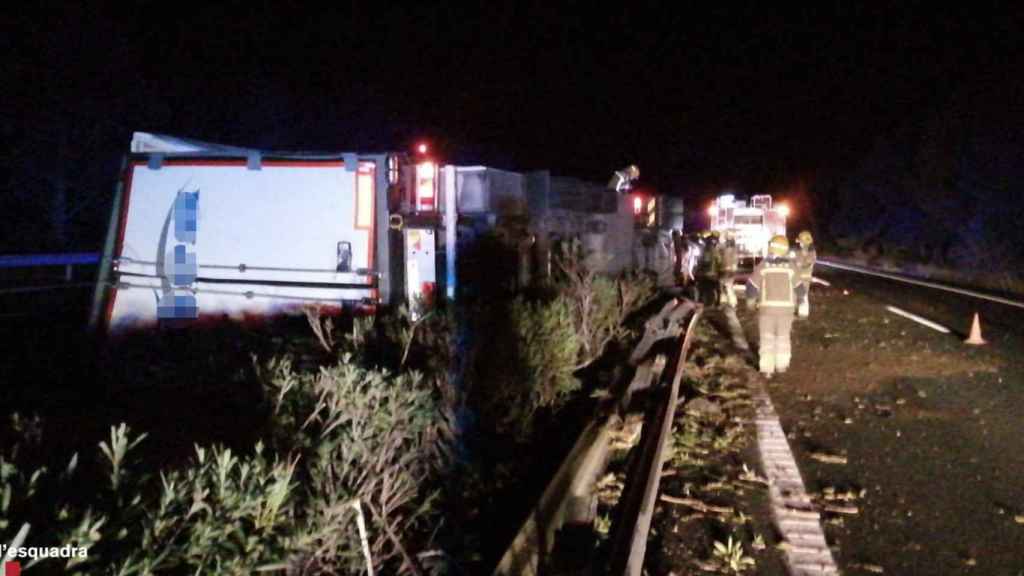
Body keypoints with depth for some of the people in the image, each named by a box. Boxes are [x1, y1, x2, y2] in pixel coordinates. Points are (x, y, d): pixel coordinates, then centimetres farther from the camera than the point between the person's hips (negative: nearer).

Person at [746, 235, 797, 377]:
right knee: (783, 337, 18)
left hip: (767, 307, -1)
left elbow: (752, 285, -5)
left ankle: (767, 368, 4)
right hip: (785, 307, 1)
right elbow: (797, 287, 4)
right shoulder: (790, 267, -5)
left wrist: (750, 300, 14)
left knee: (767, 338, 7)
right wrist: (795, 301, 24)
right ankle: (782, 365, 24)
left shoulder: (763, 266, -8)